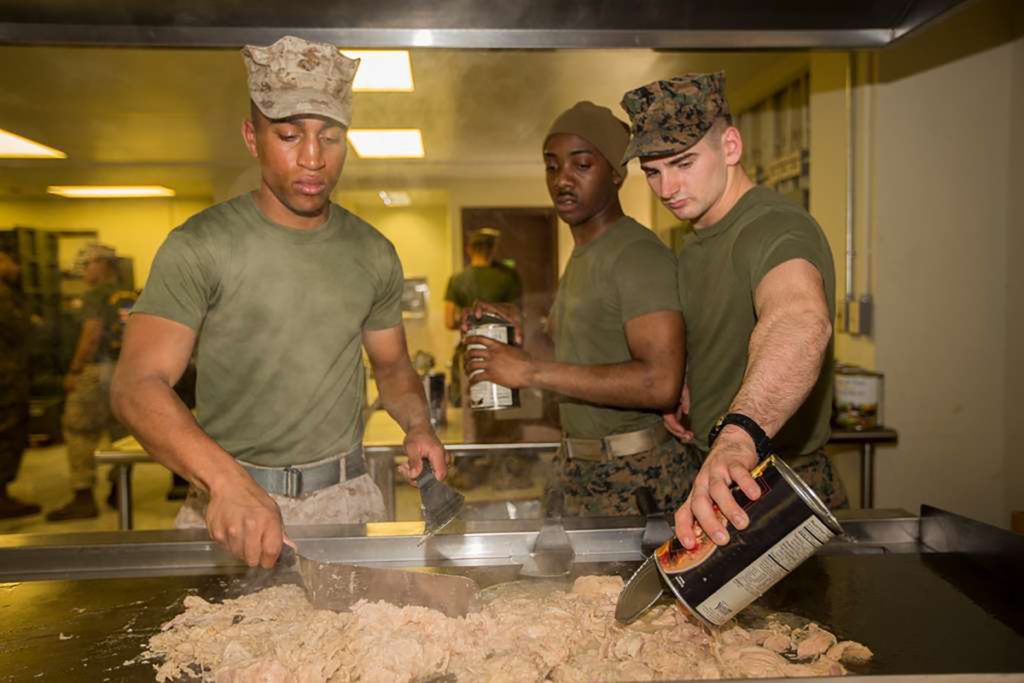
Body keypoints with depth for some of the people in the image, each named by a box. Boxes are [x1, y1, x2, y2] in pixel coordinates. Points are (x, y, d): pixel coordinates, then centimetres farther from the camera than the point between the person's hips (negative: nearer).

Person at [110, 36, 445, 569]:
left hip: (348, 499, 3)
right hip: (230, 501, -3)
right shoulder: (199, 247, -11)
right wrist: (225, 478, -35)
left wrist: (418, 425, -7)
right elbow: (137, 384, -19)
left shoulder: (374, 254, 3)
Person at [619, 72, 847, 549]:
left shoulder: (775, 228, -23)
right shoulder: (696, 244, 8)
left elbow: (801, 322, -46)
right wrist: (683, 390, 4)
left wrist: (738, 435, -63)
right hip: (709, 480, 8)